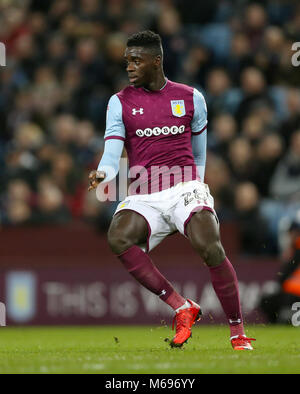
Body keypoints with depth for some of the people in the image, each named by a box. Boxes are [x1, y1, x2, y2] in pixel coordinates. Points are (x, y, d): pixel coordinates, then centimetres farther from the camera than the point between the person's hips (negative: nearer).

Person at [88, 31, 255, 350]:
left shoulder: (191, 98, 9)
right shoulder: (120, 103, 7)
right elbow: (112, 156, -3)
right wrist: (102, 174, -23)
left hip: (186, 188, -1)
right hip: (143, 197, 1)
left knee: (209, 246, -27)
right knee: (118, 238, -30)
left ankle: (238, 334, -15)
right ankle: (182, 308, -23)